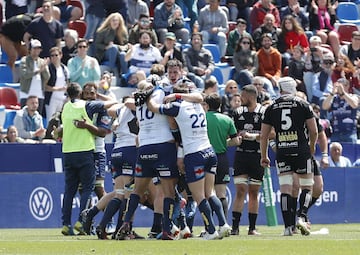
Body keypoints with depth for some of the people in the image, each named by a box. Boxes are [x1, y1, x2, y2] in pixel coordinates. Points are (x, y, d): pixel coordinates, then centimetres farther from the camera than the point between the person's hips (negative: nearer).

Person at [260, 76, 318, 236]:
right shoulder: (303, 105, 1)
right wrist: (312, 147, 20)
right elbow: (314, 131, 1)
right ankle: (302, 217, -11)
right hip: (301, 151, -2)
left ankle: (288, 226, -5)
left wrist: (264, 156, 18)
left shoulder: (271, 108, 7)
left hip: (282, 153, 2)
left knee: (285, 190, 1)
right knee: (307, 187, 10)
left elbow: (263, 136, 7)